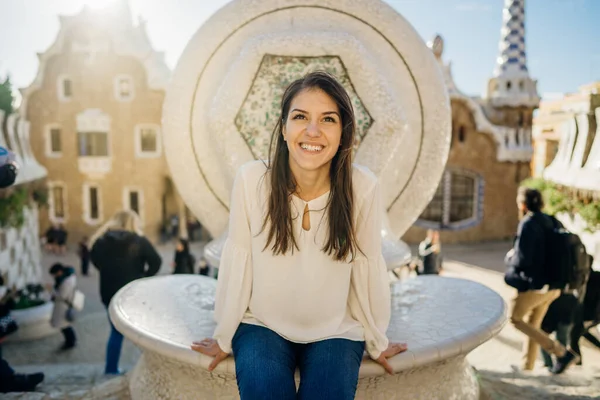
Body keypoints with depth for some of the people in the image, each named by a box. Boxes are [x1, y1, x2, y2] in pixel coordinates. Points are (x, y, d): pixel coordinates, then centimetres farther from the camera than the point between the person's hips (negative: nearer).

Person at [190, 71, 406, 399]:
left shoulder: (363, 187, -18)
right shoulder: (251, 179, -19)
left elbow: (368, 267, -7)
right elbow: (236, 262, -10)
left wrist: (377, 341, 5)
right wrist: (224, 336, 1)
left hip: (336, 331, 1)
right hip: (262, 325, 0)